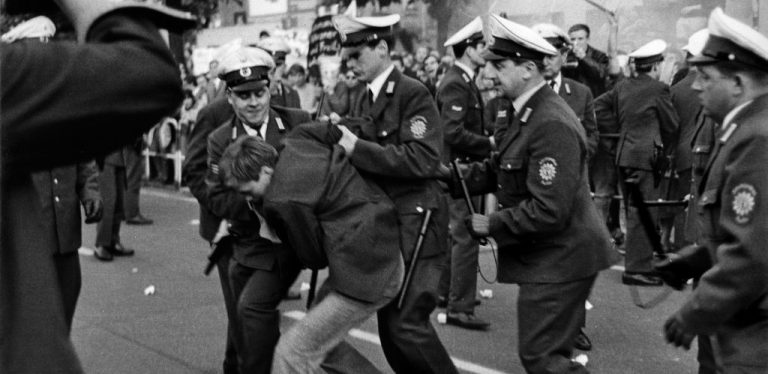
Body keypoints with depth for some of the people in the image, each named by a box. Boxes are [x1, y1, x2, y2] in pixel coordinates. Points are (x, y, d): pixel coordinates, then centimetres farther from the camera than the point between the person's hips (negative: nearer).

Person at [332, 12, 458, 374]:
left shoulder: (414, 94, -11)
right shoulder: (363, 102, 12)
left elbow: (423, 159, -22)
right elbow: (364, 161, 13)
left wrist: (357, 147, -24)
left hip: (415, 223, -8)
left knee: (408, 323, -11)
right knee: (388, 324, 12)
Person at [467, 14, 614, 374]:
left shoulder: (551, 126, -24)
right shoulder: (521, 111, 7)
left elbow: (548, 211, -27)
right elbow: (513, 170, 15)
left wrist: (492, 225, -17)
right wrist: (478, 172, -2)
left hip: (559, 259, -10)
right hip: (549, 254, 10)